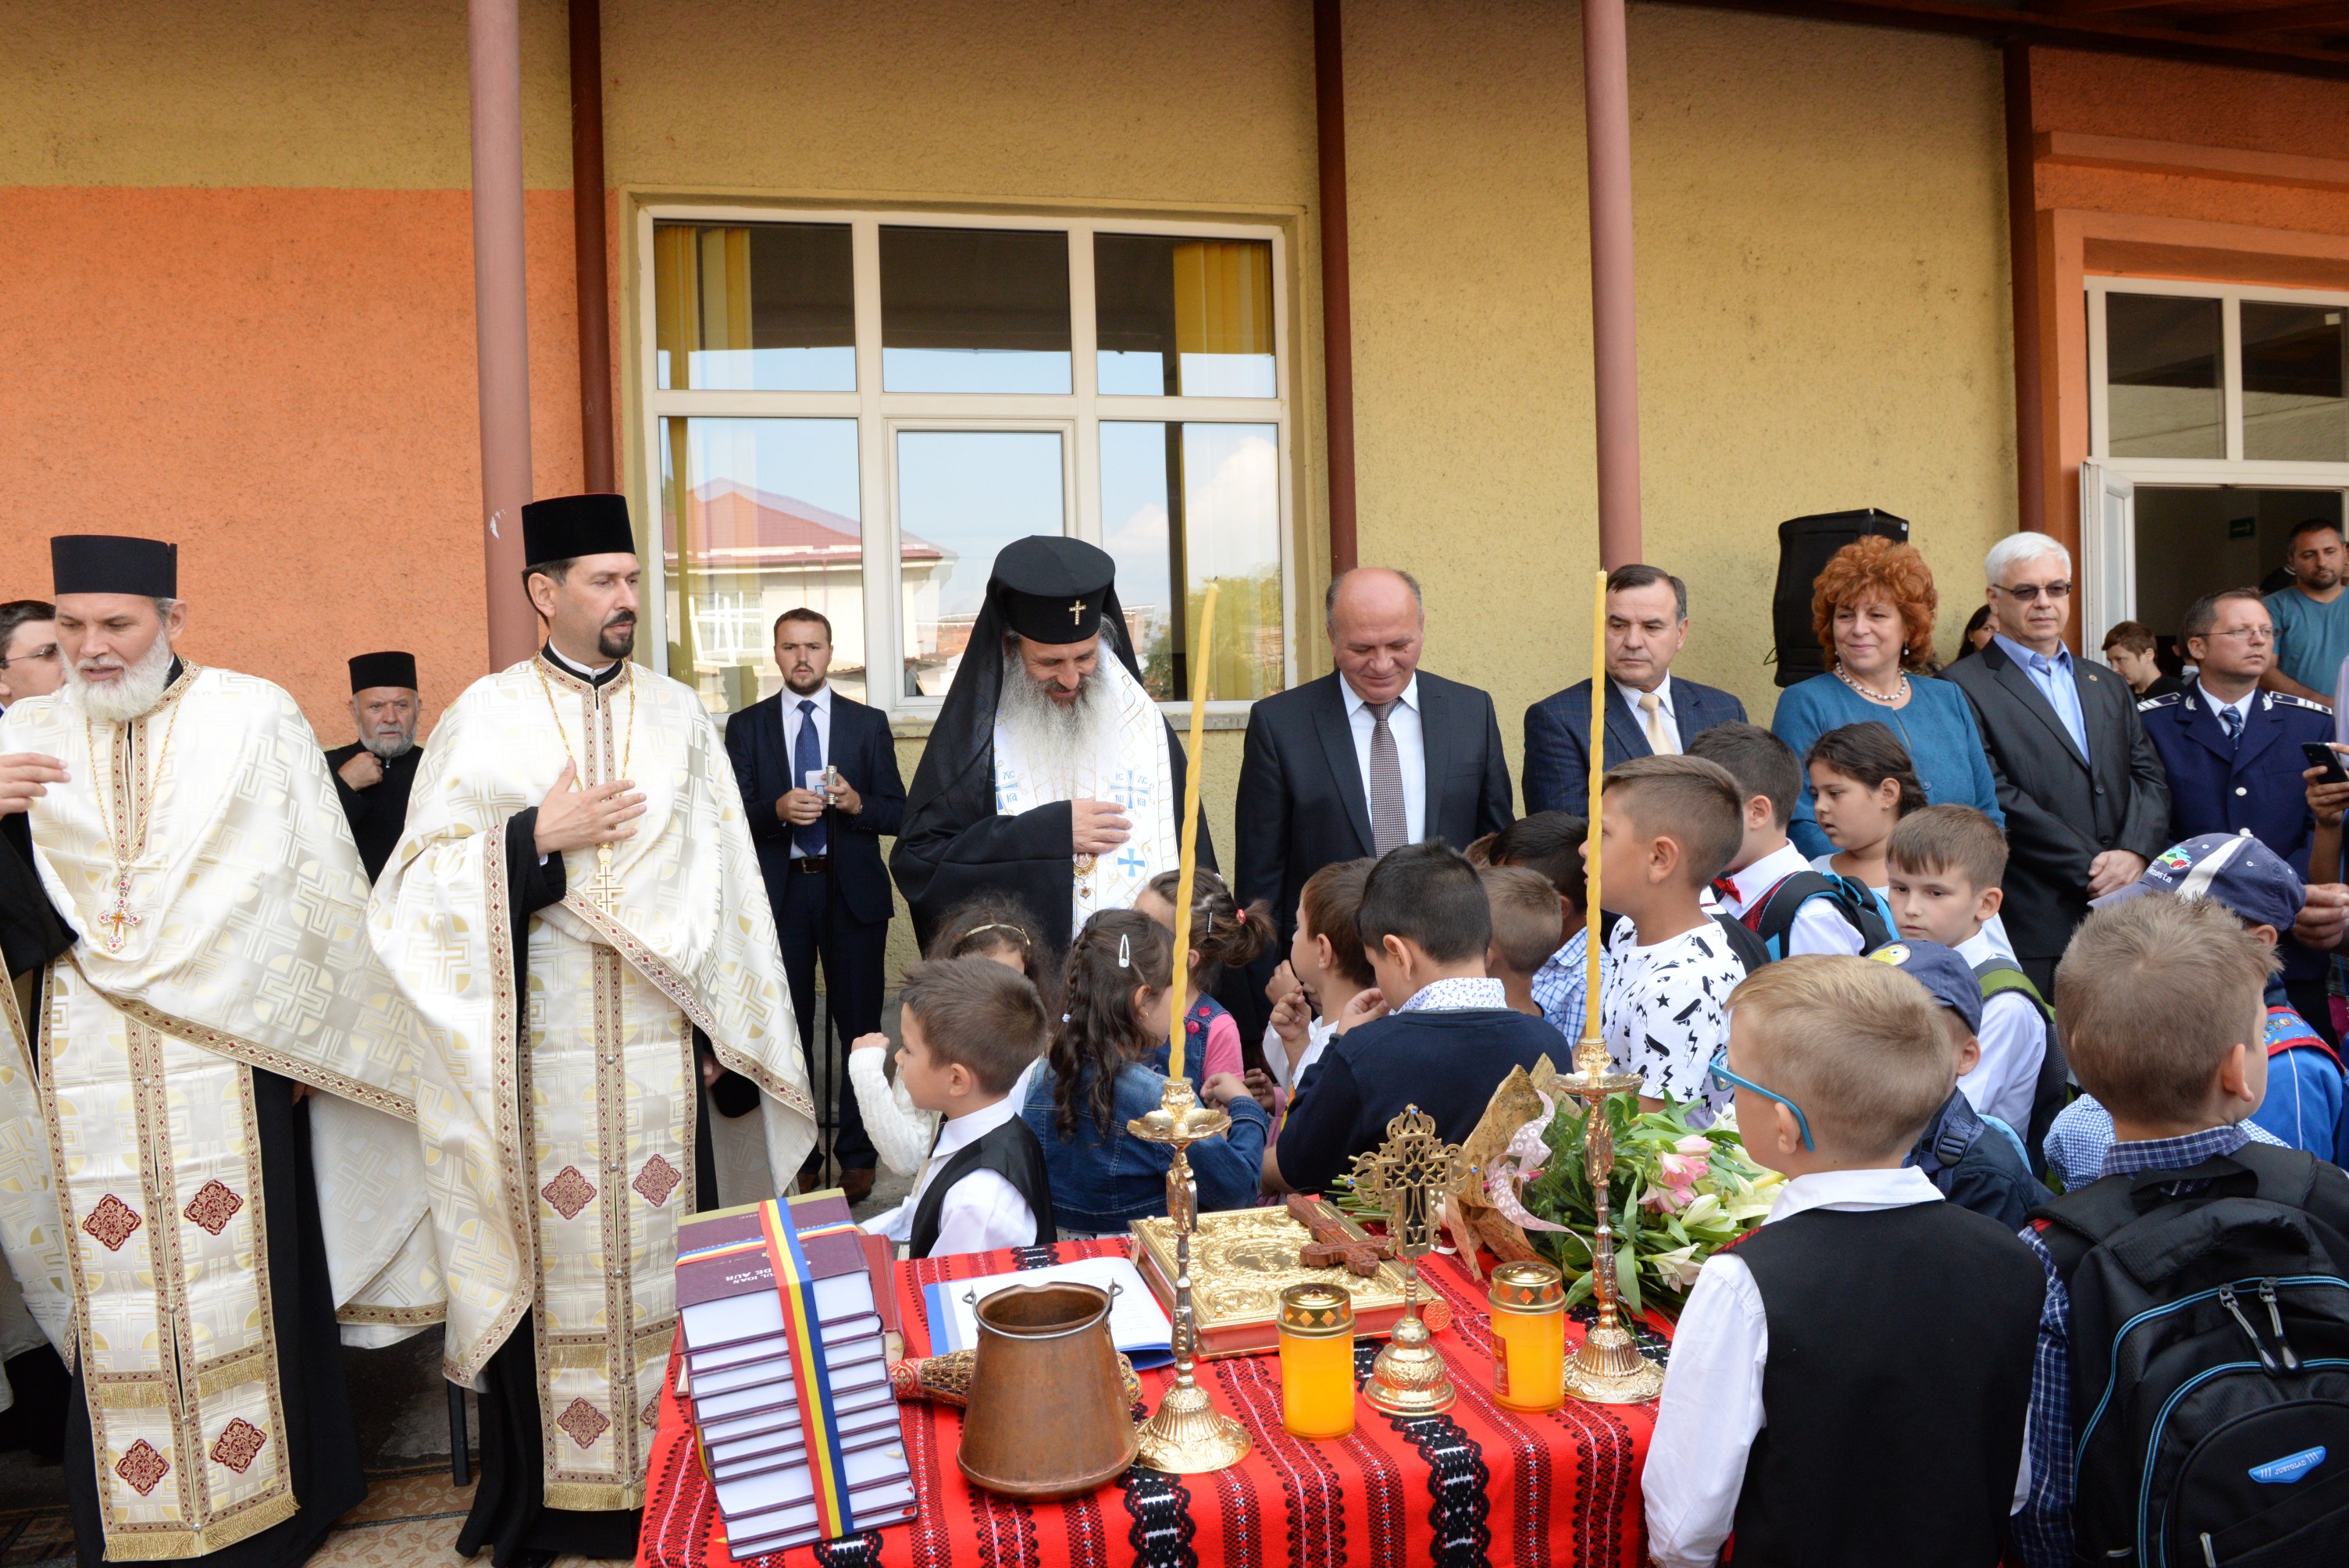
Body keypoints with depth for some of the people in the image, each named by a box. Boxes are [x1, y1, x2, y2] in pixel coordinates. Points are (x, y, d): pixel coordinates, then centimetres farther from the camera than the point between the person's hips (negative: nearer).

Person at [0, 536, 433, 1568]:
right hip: (87, 1068, 3)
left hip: (228, 1050, -2)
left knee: (243, 1273, 4)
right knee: (113, 1285, 7)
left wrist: (306, 1030, 0)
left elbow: (317, 887, 0)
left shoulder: (254, 717, -1)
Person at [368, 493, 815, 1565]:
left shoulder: (678, 713, 7)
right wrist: (538, 834, -14)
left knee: (662, 1237, 5)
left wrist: (720, 1024, 3)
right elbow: (427, 874, 1)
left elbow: (723, 875, 7)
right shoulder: (485, 714, 2)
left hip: (660, 1031, 1)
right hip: (542, 1035, -1)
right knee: (554, 1242, 4)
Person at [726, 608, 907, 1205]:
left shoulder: (869, 723, 6)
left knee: (861, 1026, 3)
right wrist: (777, 810, -18)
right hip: (779, 892, 0)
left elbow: (899, 814, 4)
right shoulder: (746, 726, 7)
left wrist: (856, 803, -16)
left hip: (853, 892, 0)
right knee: (789, 1029, 7)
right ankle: (801, 1157, 19)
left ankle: (856, 1155, 17)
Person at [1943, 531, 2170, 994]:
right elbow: (1997, 799, -12)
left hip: (2124, 915, 6)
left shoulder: (2108, 685, 20)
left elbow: (2149, 779, 13)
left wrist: (2133, 852, -6)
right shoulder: (1964, 688, -4)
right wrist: (2091, 867, -12)